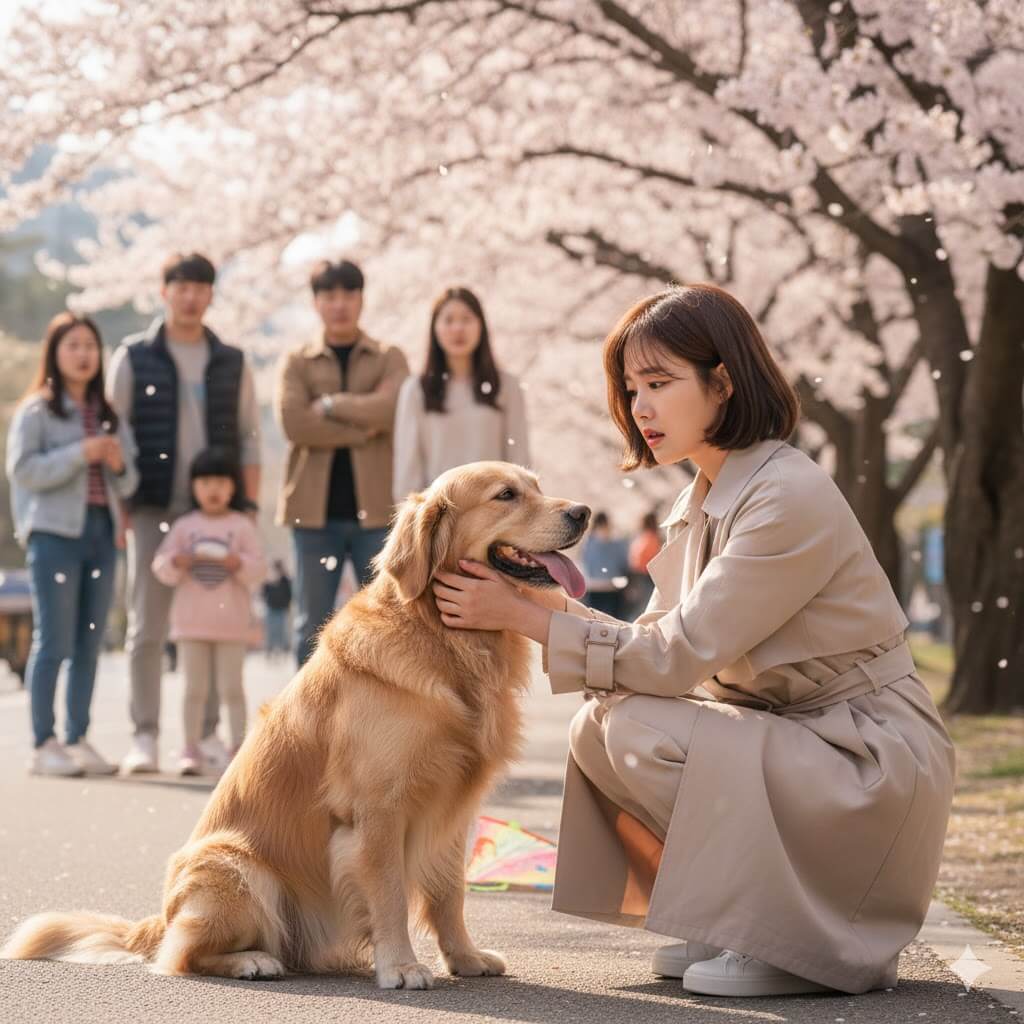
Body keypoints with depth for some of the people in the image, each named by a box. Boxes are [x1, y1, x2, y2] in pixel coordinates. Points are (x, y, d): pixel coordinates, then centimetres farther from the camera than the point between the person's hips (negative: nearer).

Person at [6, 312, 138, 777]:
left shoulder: (110, 416, 16)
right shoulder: (36, 411, 1)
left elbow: (127, 485, 17)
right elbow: (23, 469, -11)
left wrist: (118, 464, -5)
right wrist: (82, 453, -16)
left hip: (101, 533, 6)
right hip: (55, 533, -5)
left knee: (89, 644, 7)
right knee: (53, 643, -6)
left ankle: (78, 740, 13)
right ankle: (43, 745, -2)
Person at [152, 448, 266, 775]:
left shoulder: (243, 526, 4)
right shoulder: (184, 526, 8)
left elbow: (259, 568, -2)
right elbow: (161, 566, 4)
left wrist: (238, 563, -21)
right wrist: (177, 562, -17)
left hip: (231, 623, -1)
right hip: (191, 623, 2)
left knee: (231, 688, 1)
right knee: (195, 689, 4)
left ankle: (238, 746, 5)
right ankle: (190, 751, 6)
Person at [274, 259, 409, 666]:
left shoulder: (389, 358, 10)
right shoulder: (296, 362, 9)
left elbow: (392, 408, -12)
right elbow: (293, 422, -10)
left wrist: (329, 405, -7)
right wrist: (363, 426, -9)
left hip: (375, 507, 0)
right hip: (316, 509, 0)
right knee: (313, 624, 3)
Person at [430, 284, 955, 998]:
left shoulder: (792, 499, -21)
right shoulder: (704, 502, 8)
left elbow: (681, 653, -22)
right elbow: (661, 644, 6)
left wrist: (522, 616, -19)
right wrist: (552, 602, -9)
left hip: (872, 764, -8)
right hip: (785, 737, 9)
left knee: (642, 730, -23)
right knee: (600, 726, -7)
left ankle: (819, 941, -9)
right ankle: (732, 921, 5)